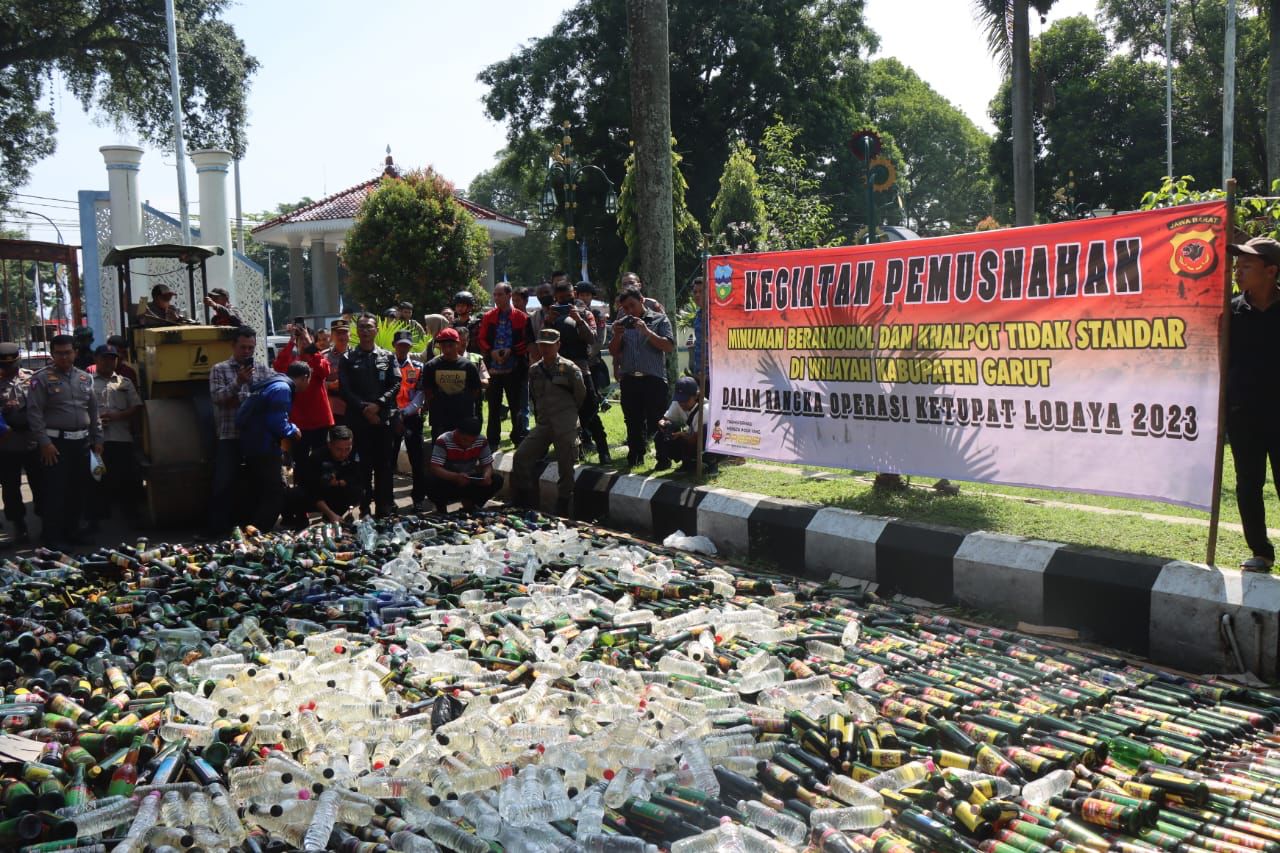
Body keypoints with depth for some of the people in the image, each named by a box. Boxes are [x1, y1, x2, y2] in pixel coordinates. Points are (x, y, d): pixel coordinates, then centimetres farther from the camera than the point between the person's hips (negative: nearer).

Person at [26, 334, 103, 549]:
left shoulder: (85, 378, 12)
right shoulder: (42, 378, -5)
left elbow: (93, 411, 17)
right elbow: (34, 412, -9)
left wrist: (97, 438, 13)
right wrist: (45, 442, -15)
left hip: (82, 442, 6)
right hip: (56, 442, -6)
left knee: (78, 490, 12)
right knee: (55, 491, -4)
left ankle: (72, 531, 25)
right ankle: (53, 537, 1)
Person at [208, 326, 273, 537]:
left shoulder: (263, 369, 12)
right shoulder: (219, 369, 7)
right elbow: (217, 397, -7)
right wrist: (238, 382, -17)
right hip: (230, 436, -2)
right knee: (224, 485, -4)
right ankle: (218, 532, 4)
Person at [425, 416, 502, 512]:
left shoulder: (481, 441, -11)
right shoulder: (443, 441, -23)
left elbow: (487, 465, -4)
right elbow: (435, 469, -30)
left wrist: (486, 475, -30)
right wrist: (456, 477, -47)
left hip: (470, 481, 4)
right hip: (448, 481, -3)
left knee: (497, 480, -19)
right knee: (432, 484, -36)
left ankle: (470, 504, 6)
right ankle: (441, 507, 0)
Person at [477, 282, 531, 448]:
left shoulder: (521, 317, -3)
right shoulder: (488, 317, 6)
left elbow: (527, 342, -5)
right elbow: (482, 340, 6)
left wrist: (511, 351, -16)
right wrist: (491, 352, -10)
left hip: (515, 369, -3)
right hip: (494, 368, 3)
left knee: (517, 406, 3)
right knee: (494, 406, 9)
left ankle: (520, 439, 13)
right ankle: (492, 440, 18)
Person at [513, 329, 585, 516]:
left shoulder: (569, 368, -5)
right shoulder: (534, 370, 11)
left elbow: (581, 394, 4)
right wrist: (540, 414, 16)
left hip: (565, 425, -5)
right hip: (543, 424, 5)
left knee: (565, 468, -2)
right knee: (521, 457, -3)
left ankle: (562, 511, 9)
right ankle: (525, 505, 6)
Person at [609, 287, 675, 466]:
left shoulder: (659, 320, 5)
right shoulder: (623, 323, 16)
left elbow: (669, 346, -7)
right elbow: (613, 352, 14)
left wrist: (647, 331, -14)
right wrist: (617, 335, -4)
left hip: (653, 379, -4)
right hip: (629, 380, 4)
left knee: (656, 423, -6)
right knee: (633, 423, 10)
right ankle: (635, 457, 20)